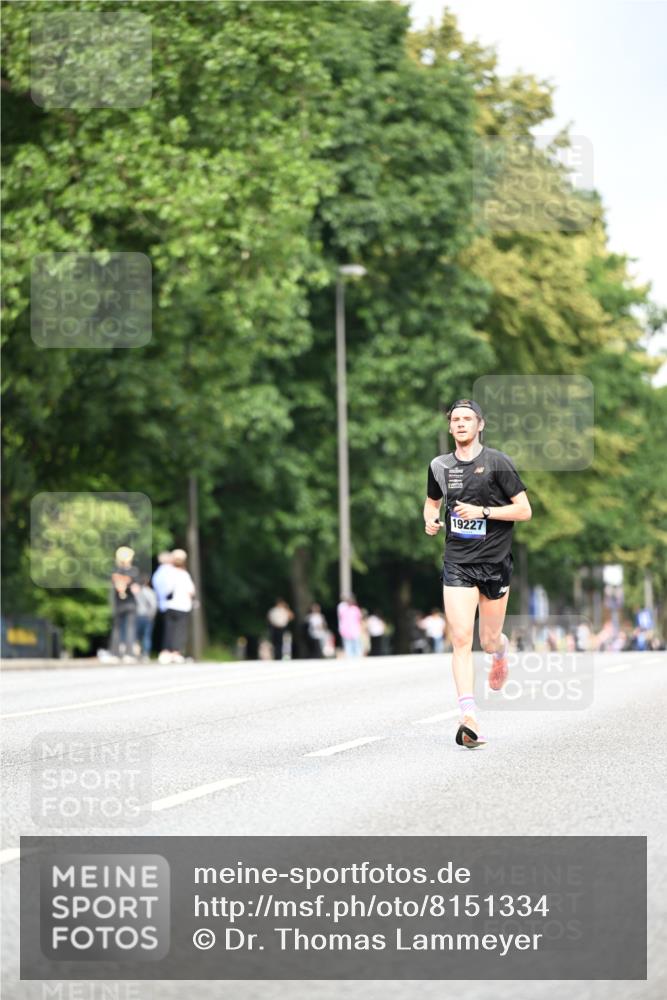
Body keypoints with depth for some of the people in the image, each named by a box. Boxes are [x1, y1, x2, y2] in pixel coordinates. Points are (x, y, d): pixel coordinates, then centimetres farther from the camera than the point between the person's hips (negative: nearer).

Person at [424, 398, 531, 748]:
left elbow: (524, 510, -7)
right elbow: (432, 501, 26)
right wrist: (431, 520, 3)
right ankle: (469, 718, -18)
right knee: (461, 639, -13)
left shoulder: (497, 462, -5)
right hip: (457, 564, 2)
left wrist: (483, 512, -17)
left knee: (489, 641, 7)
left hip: (494, 561, -2)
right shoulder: (440, 466, 7)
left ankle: (500, 651, 47)